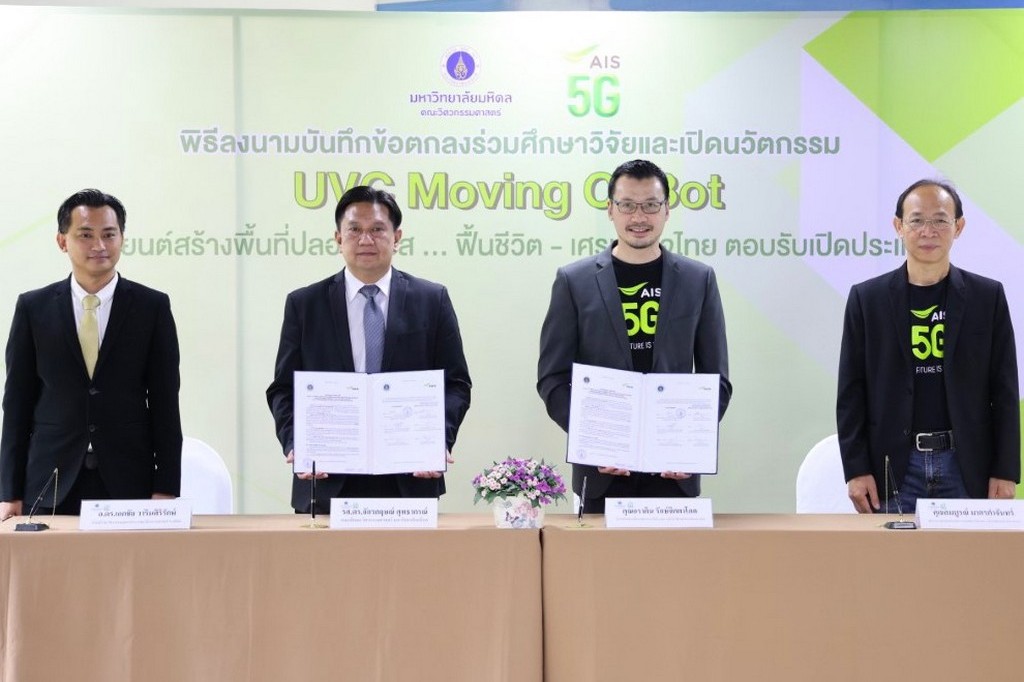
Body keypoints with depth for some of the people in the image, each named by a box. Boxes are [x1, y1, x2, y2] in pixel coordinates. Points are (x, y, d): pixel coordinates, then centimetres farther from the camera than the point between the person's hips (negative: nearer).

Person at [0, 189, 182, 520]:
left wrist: (166, 490, -3)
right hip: (51, 488, 1)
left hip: (128, 482, 0)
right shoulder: (33, 308, 6)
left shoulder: (152, 307, 3)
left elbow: (165, 404, 3)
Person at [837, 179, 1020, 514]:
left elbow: (1004, 390, 4)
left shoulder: (988, 296, 4)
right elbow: (851, 391, 3)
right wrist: (856, 469, -3)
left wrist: (1006, 472, -1)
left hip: (967, 467, 1)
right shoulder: (866, 298, 3)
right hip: (895, 467, 0)